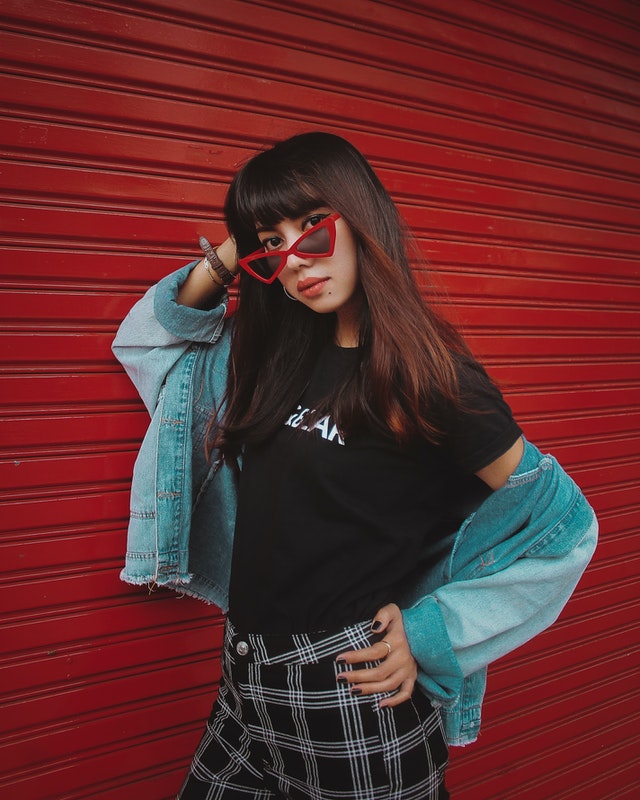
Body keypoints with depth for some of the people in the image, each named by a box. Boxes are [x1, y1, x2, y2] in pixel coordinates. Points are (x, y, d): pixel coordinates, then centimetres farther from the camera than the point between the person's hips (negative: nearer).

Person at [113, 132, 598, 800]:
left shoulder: (427, 375, -16)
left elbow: (566, 527, -9)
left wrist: (427, 634, -11)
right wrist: (221, 261, -2)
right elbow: (149, 336, 15)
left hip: (356, 701, -5)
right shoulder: (278, 355, 1)